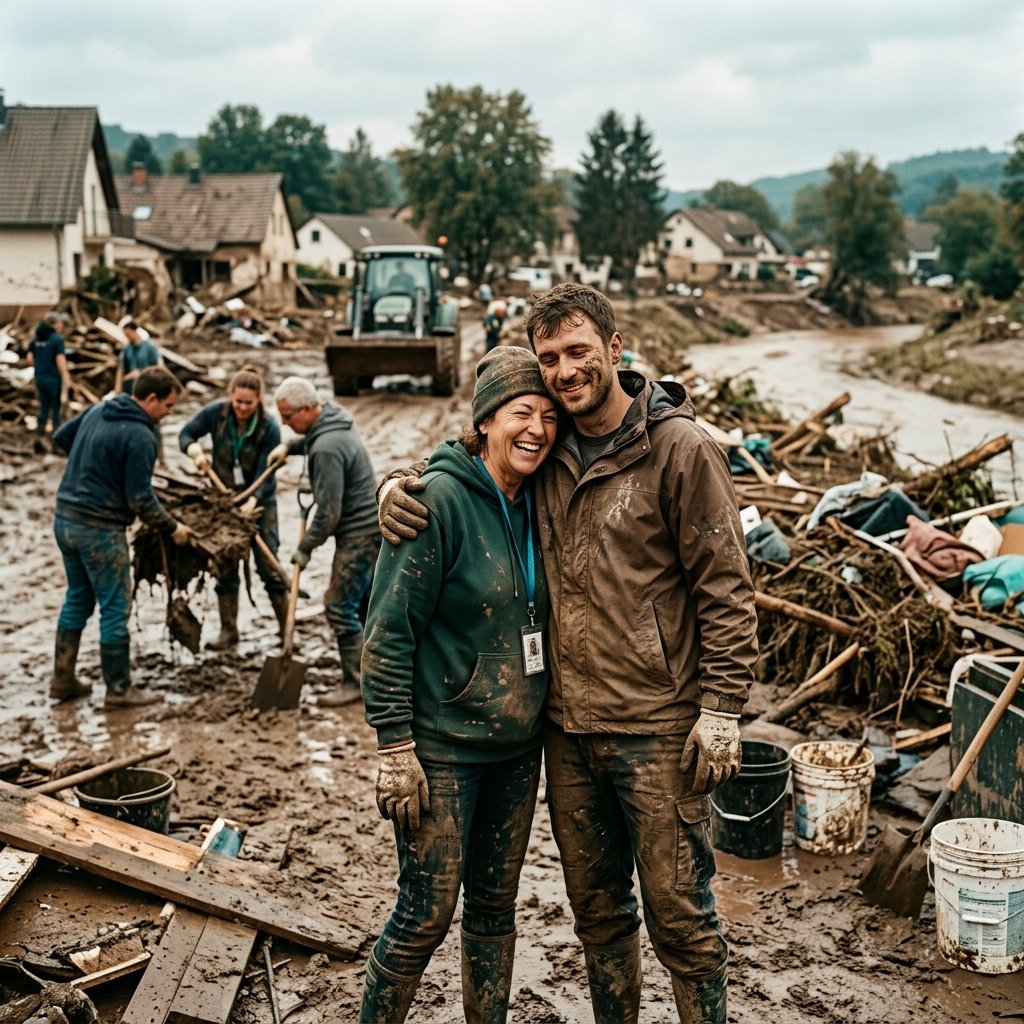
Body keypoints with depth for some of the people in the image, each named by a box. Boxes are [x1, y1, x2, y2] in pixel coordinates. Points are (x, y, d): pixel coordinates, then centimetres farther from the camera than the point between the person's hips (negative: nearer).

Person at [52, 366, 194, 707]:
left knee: (78, 599, 19)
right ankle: (119, 689, 10)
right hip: (99, 529, -9)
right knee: (115, 608, 2)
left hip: (65, 519, 9)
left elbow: (61, 438, 22)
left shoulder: (97, 411, 7)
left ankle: (63, 680, 25)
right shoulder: (140, 436, -18)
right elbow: (141, 500, -19)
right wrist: (173, 529, -5)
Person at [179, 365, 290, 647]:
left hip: (260, 501, -3)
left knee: (268, 568, -3)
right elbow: (186, 434, 1)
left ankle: (288, 630, 8)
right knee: (225, 569, 7)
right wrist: (197, 453, -19)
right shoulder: (215, 412, -13)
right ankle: (229, 631, 18)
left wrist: (252, 503, -35)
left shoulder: (268, 427, -20)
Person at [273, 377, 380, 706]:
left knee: (340, 606, -7)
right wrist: (291, 446, 18)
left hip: (359, 534, -11)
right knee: (364, 602, 17)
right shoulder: (335, 420, 6)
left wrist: (306, 547, -12)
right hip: (371, 526, 11)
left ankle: (355, 682, 1)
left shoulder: (326, 449, -25)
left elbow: (329, 510, -23)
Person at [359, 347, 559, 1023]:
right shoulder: (441, 499, -16)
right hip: (443, 749, -7)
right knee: (427, 915, 0)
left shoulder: (532, 505, 6)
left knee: (495, 906, 16)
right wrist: (396, 750, -18)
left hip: (518, 745, 7)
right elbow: (388, 631, -17)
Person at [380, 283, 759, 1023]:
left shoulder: (679, 448, -10)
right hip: (568, 725, 6)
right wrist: (400, 495, -2)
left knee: (678, 910, 4)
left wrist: (722, 707, -13)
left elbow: (725, 587, -9)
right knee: (596, 905, 19)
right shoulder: (545, 450, 6)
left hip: (657, 727, -5)